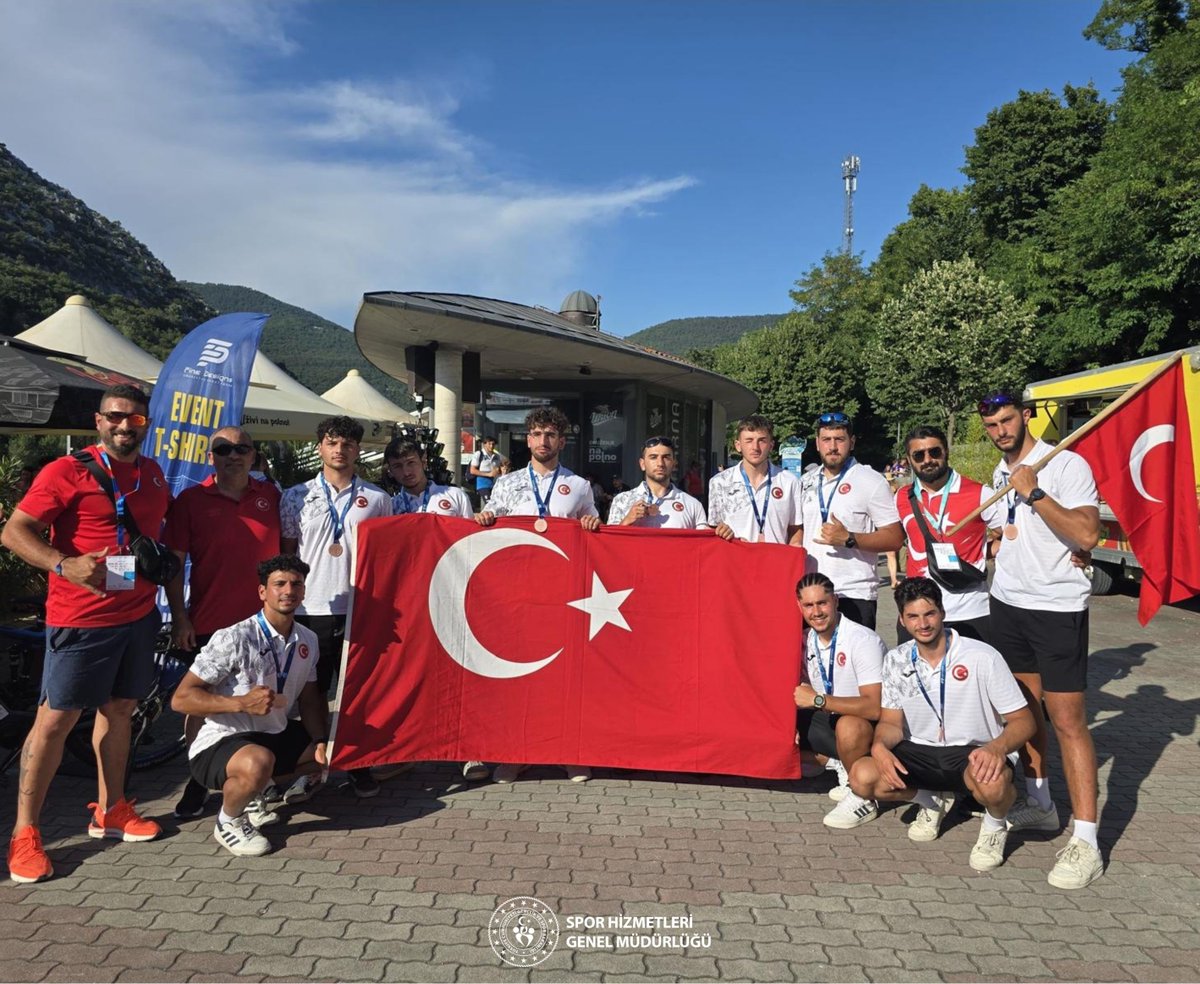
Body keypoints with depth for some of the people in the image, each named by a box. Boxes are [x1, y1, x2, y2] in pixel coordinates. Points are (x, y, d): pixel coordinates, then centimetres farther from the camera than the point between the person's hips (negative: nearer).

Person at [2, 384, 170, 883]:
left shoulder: (153, 473, 10)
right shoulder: (66, 472, -10)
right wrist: (64, 565, -28)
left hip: (139, 614, 7)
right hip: (81, 618, -6)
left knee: (119, 709, 15)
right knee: (55, 718, -1)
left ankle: (110, 810, 29)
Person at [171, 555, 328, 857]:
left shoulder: (307, 641, 1)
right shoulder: (234, 639, -21)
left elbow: (308, 699, 12)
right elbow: (181, 698, -21)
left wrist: (321, 740, -6)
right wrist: (242, 703, -34)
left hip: (273, 736, 8)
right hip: (218, 744, -8)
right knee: (258, 763, -38)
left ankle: (252, 793, 15)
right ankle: (228, 821, -4)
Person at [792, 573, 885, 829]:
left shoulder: (863, 641, -23)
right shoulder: (807, 641, -1)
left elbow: (874, 707, -32)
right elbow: (804, 694, 8)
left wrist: (818, 700, -31)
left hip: (872, 729, -8)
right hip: (833, 720, 8)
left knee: (848, 726, -37)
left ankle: (864, 798, -10)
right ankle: (844, 772, 7)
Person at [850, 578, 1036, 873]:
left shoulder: (982, 657, -14)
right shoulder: (896, 661, -1)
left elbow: (1024, 721, -12)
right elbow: (892, 722, 4)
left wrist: (997, 747, -34)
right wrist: (879, 746, -21)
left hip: (975, 752, -4)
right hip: (922, 751, 4)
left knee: (992, 782, -40)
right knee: (862, 777, -20)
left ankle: (994, 826, 1)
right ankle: (931, 803, 13)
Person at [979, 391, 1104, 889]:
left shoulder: (1067, 465, -12)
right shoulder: (1000, 472, 12)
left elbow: (1087, 535, -23)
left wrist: (1034, 493, -25)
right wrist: (1001, 540, 9)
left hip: (1058, 606, -7)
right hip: (1008, 602, 8)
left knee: (1067, 719, -8)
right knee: (1024, 706, 15)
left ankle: (1085, 841, -3)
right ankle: (1039, 803, 31)